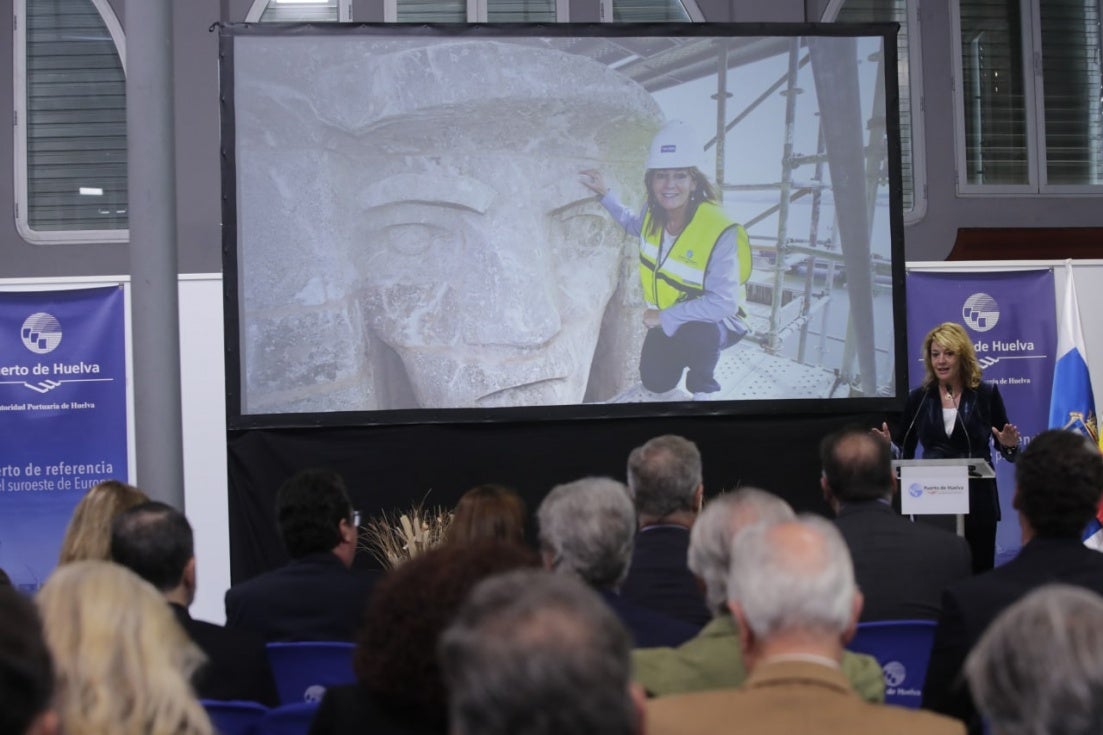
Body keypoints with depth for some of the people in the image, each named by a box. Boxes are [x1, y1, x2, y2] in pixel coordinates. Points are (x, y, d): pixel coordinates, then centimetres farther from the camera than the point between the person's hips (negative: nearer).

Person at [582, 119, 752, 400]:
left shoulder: (719, 232, -34)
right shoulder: (654, 213, -13)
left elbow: (723, 302, -37)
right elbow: (632, 223, 15)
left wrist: (665, 317, -33)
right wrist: (605, 194, 3)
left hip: (714, 319, -6)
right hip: (666, 318, 6)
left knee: (695, 334, -38)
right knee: (656, 382, 1)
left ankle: (703, 389, -6)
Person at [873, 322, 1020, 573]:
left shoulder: (986, 394, 2)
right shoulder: (919, 398, 6)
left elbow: (1006, 448, 6)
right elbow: (905, 451, 8)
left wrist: (1009, 445, -16)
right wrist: (889, 445, -12)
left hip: (977, 502, -1)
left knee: (979, 572, 2)